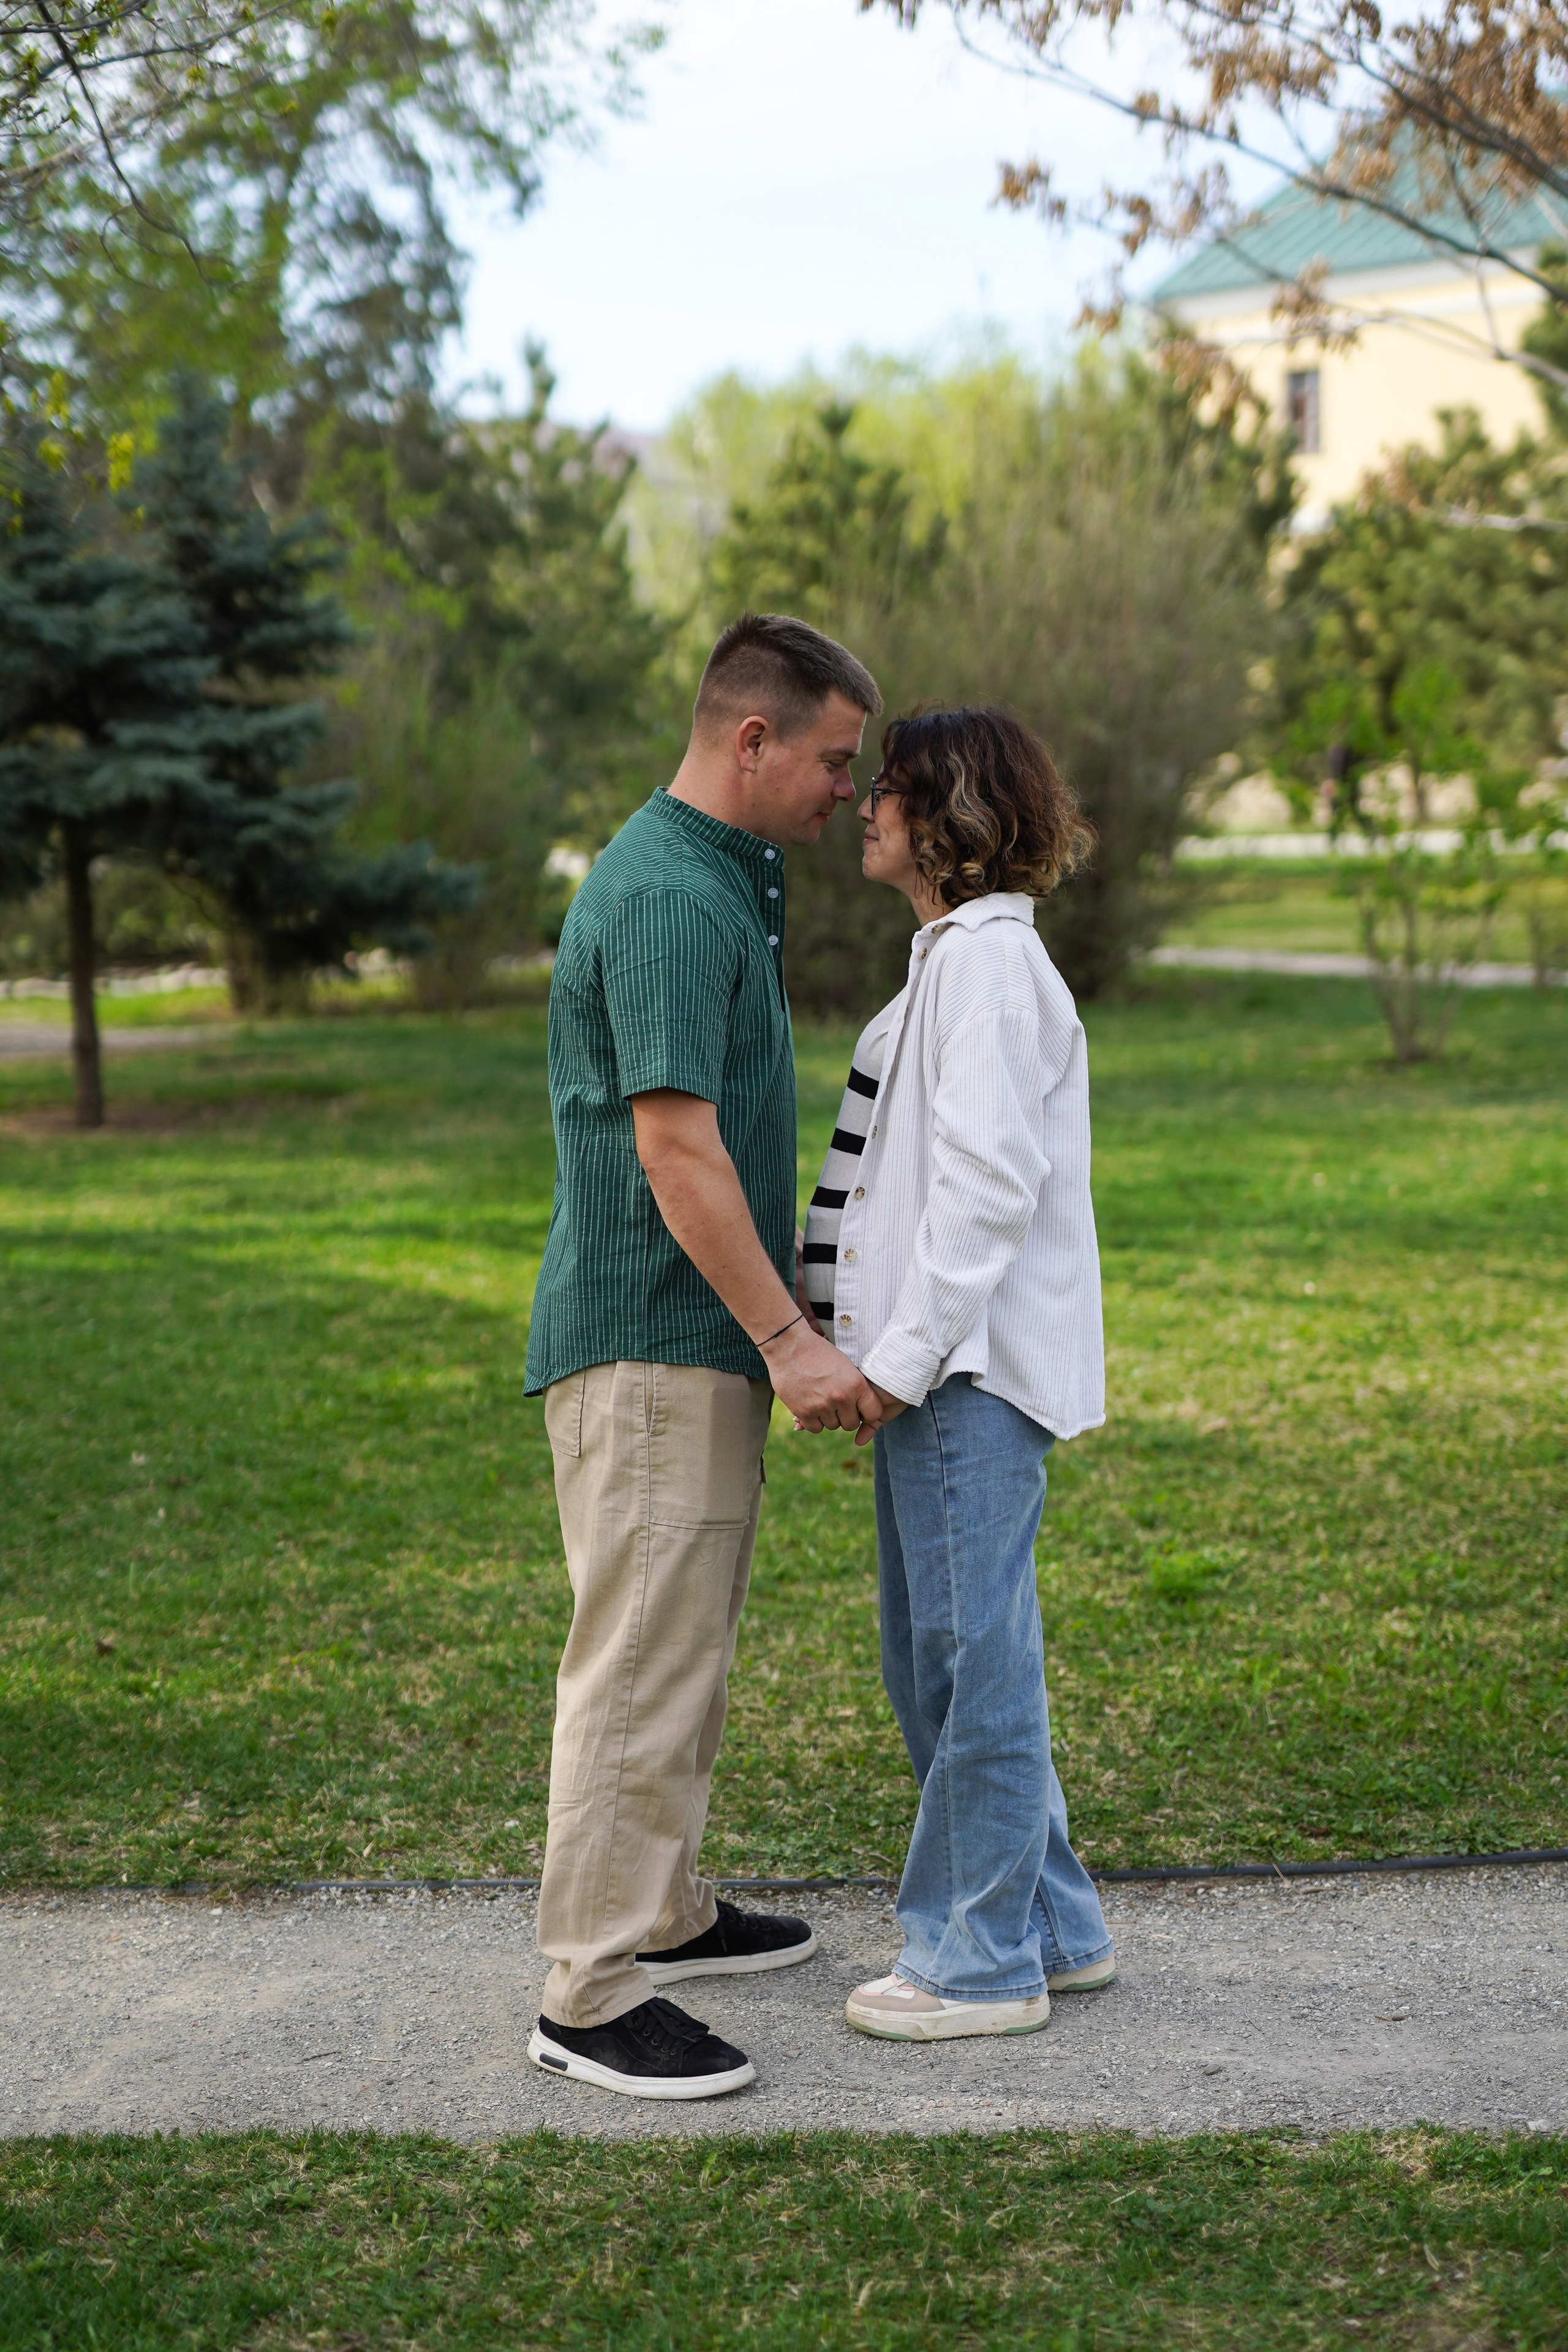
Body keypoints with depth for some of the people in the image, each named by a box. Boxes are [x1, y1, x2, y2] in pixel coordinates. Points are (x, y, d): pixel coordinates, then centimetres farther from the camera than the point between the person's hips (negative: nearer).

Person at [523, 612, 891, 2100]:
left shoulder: (719, 881, 15)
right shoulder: (670, 898, -19)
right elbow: (675, 1150, -24)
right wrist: (790, 1339, -23)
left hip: (700, 1341, 11)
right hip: (647, 1343, -11)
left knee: (685, 1644, 18)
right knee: (641, 1658, -7)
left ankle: (660, 1912, 31)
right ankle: (591, 1996, 0)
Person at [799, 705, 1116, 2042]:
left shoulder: (988, 959, -14)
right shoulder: (955, 957, 18)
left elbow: (989, 1181, -20)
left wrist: (901, 1356, -19)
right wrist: (883, 1348, 16)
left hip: (973, 1370, -11)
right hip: (941, 1361, 11)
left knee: (974, 1660, -1)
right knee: (934, 1656, 16)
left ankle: (981, 1961, 10)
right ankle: (1054, 1929, 26)